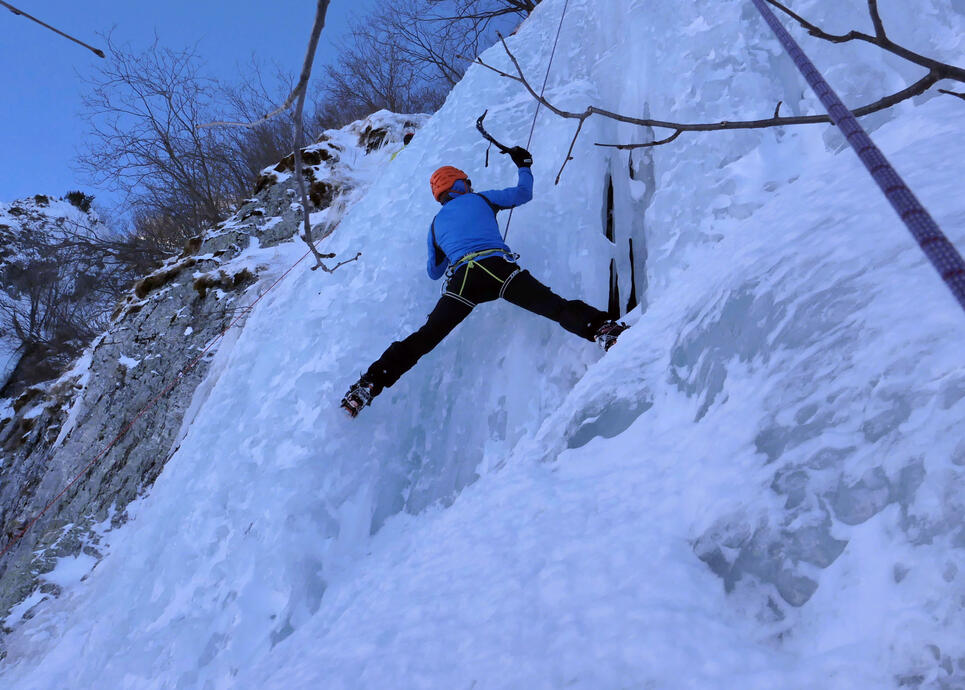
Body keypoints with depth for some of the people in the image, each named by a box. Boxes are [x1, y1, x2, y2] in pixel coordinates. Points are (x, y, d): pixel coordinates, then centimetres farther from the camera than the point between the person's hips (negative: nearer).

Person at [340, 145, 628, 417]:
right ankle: (601, 329, -31)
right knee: (557, 307, -9)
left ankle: (368, 385, -1)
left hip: (461, 280, 2)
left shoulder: (436, 224, 29)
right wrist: (524, 166, 51)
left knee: (424, 338, 3)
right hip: (498, 268, -2)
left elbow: (434, 272, 36)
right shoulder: (481, 199, 24)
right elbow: (523, 193, 33)